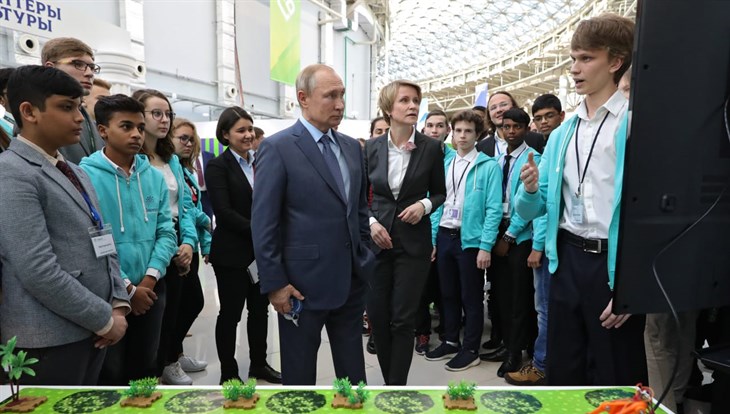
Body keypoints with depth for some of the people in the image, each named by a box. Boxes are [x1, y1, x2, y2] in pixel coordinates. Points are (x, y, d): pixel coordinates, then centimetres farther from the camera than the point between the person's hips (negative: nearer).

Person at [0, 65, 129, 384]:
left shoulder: (76, 173, 13)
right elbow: (38, 272, -22)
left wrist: (118, 305, 1)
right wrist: (105, 320, -14)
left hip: (91, 330, 8)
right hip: (49, 340, -8)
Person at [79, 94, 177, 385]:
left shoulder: (154, 177, 5)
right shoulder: (84, 175, -10)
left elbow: (166, 232, 1)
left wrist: (149, 279, -11)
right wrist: (126, 287, -14)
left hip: (151, 290, 4)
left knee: (146, 370, 18)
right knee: (109, 375, 11)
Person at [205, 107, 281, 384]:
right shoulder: (218, 166, -7)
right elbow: (223, 211, -16)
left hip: (263, 250, 5)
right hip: (233, 253, -5)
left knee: (260, 309, 15)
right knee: (231, 313, 6)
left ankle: (259, 364, 32)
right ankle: (228, 373, 23)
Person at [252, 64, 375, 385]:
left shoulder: (352, 147, 9)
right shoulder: (277, 148, -11)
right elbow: (263, 224, -12)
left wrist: (365, 258, 11)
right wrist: (274, 283, -13)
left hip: (352, 277, 6)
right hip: (304, 282, -5)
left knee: (352, 365, 20)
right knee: (300, 368, 14)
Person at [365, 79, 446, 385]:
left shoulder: (431, 148, -3)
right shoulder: (371, 147, 1)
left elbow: (440, 192, 7)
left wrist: (424, 205, -13)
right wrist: (370, 222, -8)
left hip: (413, 243, -2)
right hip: (376, 241, 2)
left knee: (402, 319, 1)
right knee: (377, 317, 8)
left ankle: (396, 386, 18)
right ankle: (390, 380, 30)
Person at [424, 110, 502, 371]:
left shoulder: (489, 166, -6)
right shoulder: (444, 163, 9)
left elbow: (494, 209, -11)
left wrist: (485, 246, -16)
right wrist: (433, 237, 4)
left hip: (471, 239, -5)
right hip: (444, 236, 5)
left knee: (471, 297, 7)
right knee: (448, 293, 15)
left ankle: (470, 349, 21)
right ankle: (450, 341, 31)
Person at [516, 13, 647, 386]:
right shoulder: (562, 134, 9)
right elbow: (529, 211, 10)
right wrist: (530, 190, -12)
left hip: (615, 263, -5)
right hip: (568, 260, 5)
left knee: (614, 378, 10)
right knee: (562, 370, 17)